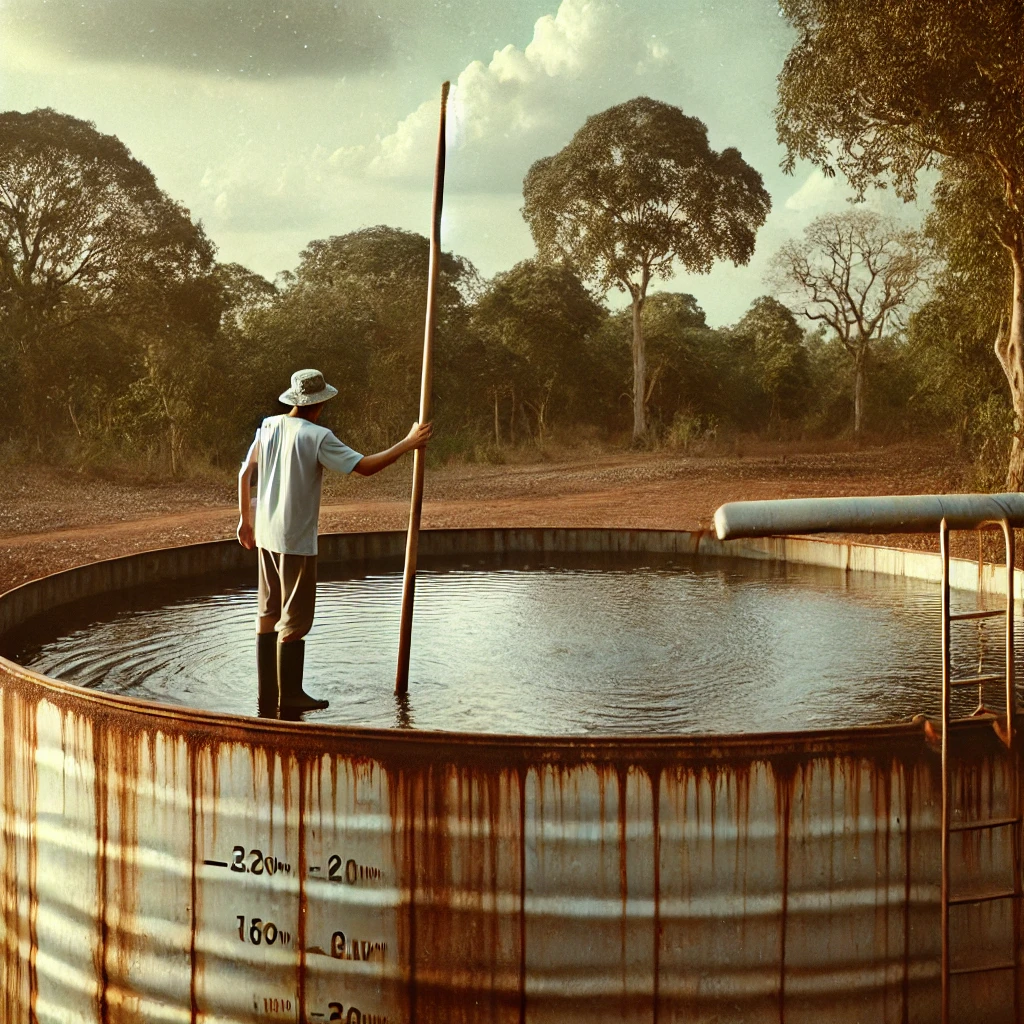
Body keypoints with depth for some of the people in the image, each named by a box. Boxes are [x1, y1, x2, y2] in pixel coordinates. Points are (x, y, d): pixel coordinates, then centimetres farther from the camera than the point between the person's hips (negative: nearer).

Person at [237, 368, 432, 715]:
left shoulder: (268, 426, 4)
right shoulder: (317, 437, -16)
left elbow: (245, 473, 11)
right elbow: (364, 466, -17)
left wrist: (245, 519, 22)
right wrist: (408, 443, -8)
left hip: (265, 534, 7)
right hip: (296, 540, -7)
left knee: (268, 611, 14)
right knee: (295, 619, 1)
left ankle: (267, 693, 22)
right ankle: (289, 696, 7)